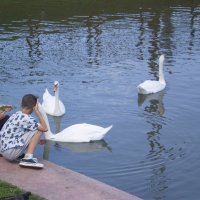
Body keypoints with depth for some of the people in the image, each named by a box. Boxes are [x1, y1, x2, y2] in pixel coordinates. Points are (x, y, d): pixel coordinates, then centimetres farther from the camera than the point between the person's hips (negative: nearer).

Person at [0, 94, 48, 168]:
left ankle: (20, 155, 11)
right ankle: (28, 158, -12)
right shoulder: (26, 119, -15)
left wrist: (36, 140, 25)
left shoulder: (16, 115, 13)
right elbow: (45, 128, -11)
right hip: (10, 152, -9)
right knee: (38, 130, -7)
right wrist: (38, 112, -7)